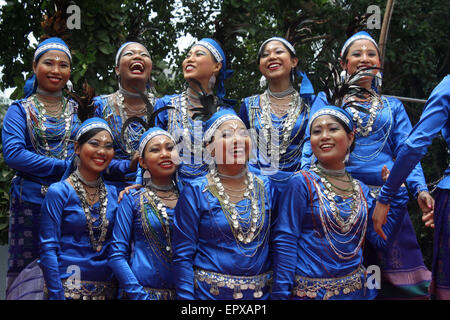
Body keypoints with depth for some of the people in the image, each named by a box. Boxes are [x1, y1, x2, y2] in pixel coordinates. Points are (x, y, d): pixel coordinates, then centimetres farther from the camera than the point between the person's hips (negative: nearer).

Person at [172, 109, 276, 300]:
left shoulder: (266, 187, 2)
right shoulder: (195, 192, -7)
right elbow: (182, 256, -7)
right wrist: (186, 296, -13)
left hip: (262, 292, 3)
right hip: (209, 292, -3)